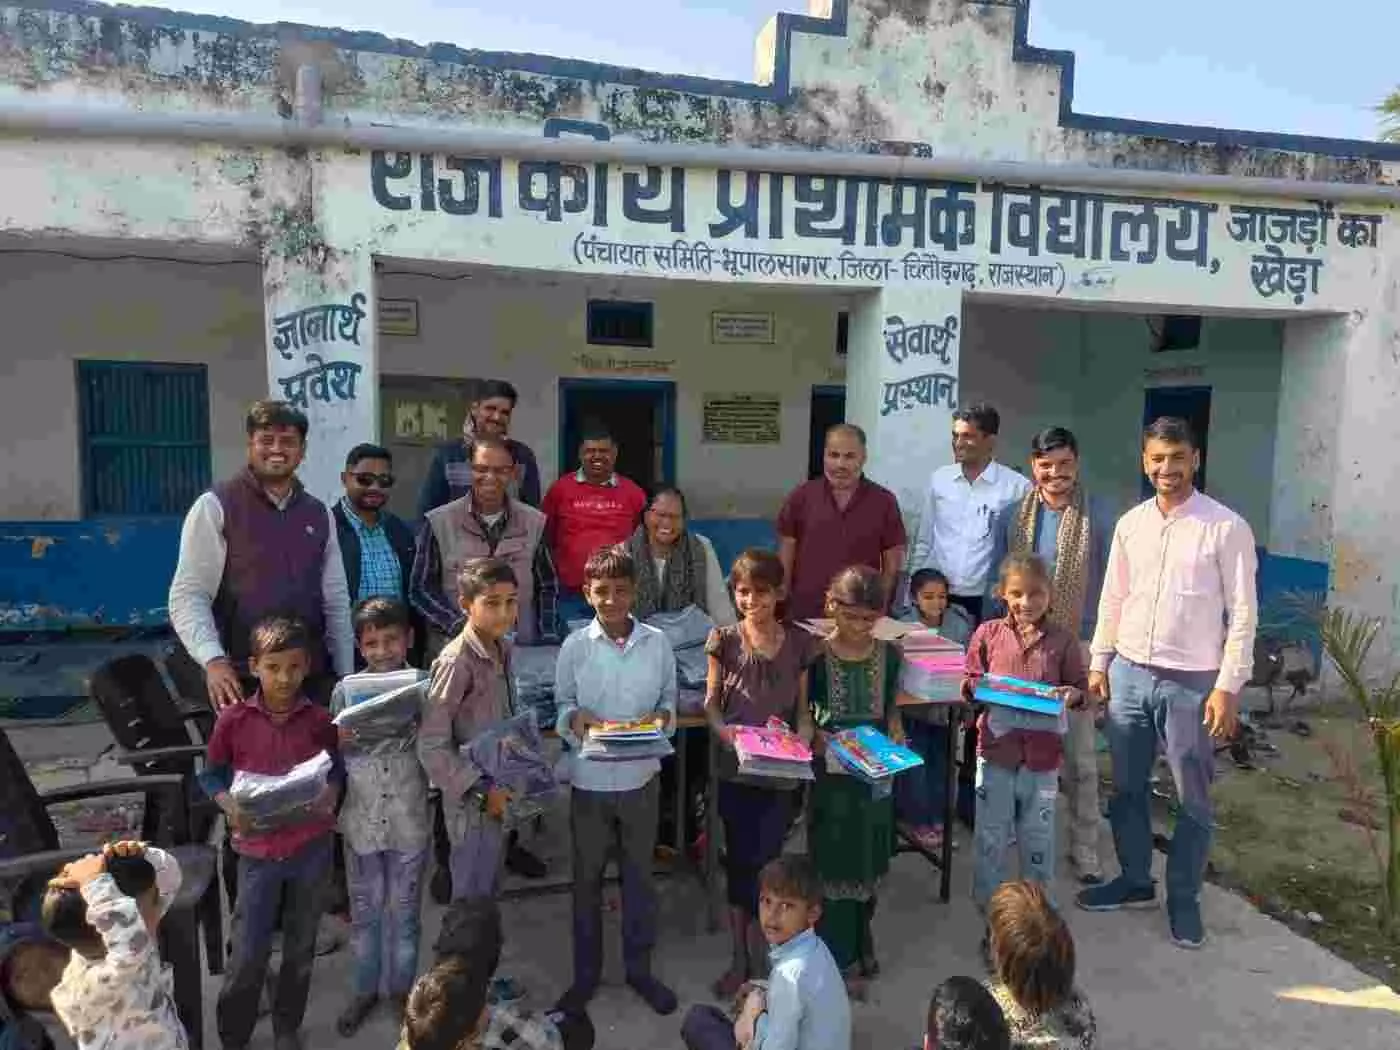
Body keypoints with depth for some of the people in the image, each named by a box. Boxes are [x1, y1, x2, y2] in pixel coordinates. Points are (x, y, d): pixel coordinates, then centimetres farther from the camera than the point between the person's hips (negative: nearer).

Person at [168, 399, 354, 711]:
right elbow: (187, 595, -6)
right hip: (242, 681, -4)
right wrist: (213, 659, -21)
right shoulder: (215, 507, -2)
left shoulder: (319, 514, 12)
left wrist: (346, 677, 11)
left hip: (314, 678, 4)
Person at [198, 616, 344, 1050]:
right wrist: (231, 808, -16)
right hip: (258, 849, -1)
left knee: (301, 947, 16)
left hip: (312, 848, 1)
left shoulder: (320, 719, -8)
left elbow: (336, 770, 5)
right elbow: (212, 774, 2)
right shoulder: (233, 719, -10)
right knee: (247, 953, 4)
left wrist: (329, 797, -16)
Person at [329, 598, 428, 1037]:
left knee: (404, 912, 15)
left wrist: (417, 731, -24)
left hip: (409, 821, -1)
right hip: (361, 820, 1)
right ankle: (365, 989, 38)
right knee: (364, 912, 18)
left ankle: (402, 988, 36)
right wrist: (337, 741, -20)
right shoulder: (345, 691, -6)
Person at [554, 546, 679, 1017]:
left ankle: (639, 968, 35)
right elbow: (561, 705, -1)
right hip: (590, 780, -1)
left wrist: (662, 717, -17)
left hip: (640, 777, 1)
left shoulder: (657, 642, -5)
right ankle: (586, 974, 33)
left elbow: (668, 698, 3)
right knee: (587, 879, 14)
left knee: (639, 875, 16)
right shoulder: (575, 646, -8)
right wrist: (575, 718, -22)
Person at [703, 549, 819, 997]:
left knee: (764, 862, 2)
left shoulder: (799, 643, 0)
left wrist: (801, 740, -13)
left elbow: (803, 708, 6)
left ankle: (757, 957, 21)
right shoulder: (725, 640, -2)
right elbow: (711, 701, 4)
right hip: (736, 769, 0)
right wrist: (723, 730, -15)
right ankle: (740, 958, 25)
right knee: (740, 861, 9)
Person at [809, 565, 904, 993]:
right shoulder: (816, 656, -12)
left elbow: (890, 708, 10)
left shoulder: (889, 655, -1)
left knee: (870, 860, 18)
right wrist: (815, 738, -23)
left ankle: (861, 940, 40)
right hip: (831, 772, -4)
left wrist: (897, 737, -8)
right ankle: (841, 958, 21)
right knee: (835, 862, 6)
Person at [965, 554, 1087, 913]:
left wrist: (1070, 695, -19)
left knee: (1038, 834, 15)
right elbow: (969, 683, 3)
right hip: (996, 747, 0)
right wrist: (983, 688, -18)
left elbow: (1080, 687, 3)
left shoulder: (1062, 640, -2)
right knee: (991, 832, 12)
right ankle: (987, 901, 30)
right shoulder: (988, 634, -2)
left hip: (1043, 752, 0)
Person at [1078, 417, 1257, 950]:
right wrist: (1098, 662, 8)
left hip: (1191, 682, -4)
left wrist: (1228, 686, -12)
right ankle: (1135, 880, 34)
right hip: (1128, 673, 5)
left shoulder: (1227, 527, -9)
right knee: (1127, 787, 15)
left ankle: (1183, 897, 27)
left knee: (1192, 798, 9)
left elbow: (1243, 612, -9)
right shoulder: (1129, 524, 4)